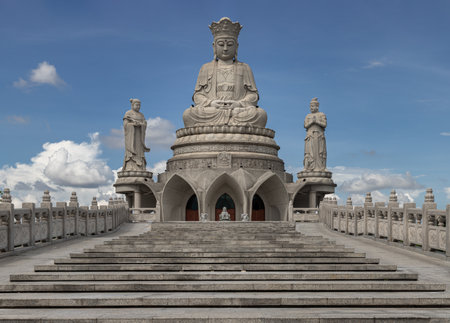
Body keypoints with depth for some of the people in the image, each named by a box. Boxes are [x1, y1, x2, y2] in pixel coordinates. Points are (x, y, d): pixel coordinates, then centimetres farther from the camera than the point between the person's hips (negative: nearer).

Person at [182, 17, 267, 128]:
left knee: (261, 114, -32)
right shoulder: (206, 68, 22)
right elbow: (197, 95, 12)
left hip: (240, 111, 0)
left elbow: (253, 95, 11)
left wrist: (240, 104, -11)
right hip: (210, 113, 1)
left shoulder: (244, 68, 21)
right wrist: (211, 103, -11)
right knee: (188, 114, -30)